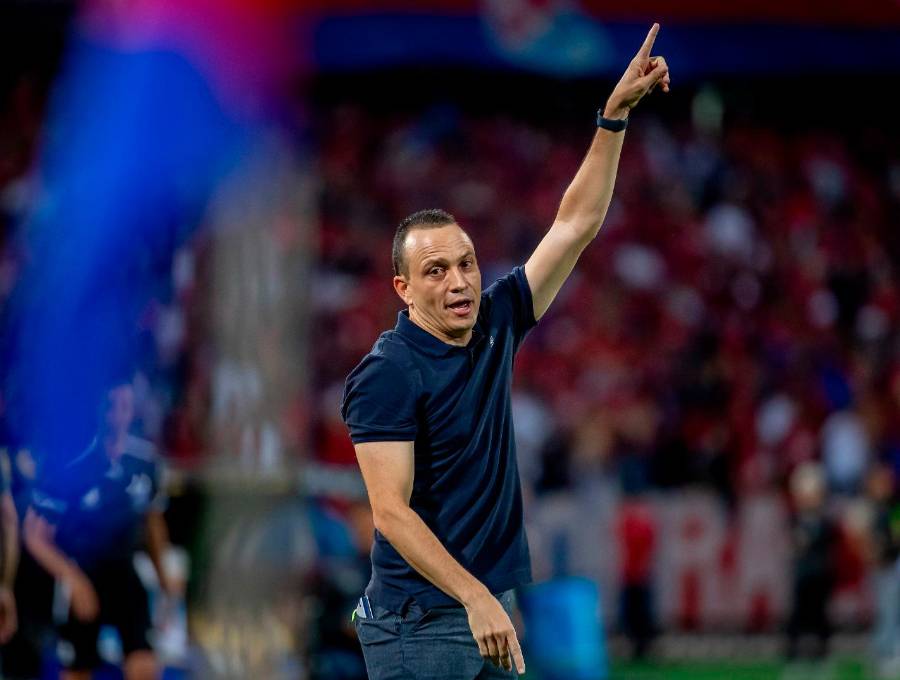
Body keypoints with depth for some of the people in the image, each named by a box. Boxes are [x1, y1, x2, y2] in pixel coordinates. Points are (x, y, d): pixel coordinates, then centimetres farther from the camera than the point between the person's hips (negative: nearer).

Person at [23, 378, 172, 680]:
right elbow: (35, 536, -13)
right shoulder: (70, 467, -18)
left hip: (126, 578, 3)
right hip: (82, 584, -3)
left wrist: (162, 576, 15)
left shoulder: (145, 460, -4)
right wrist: (74, 581, -21)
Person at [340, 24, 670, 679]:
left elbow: (576, 225, 13)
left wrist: (616, 114, 8)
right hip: (418, 620, -7)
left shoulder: (493, 325, 9)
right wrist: (474, 597, -25)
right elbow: (391, 511, -18)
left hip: (489, 610, 7)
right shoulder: (388, 373, -12)